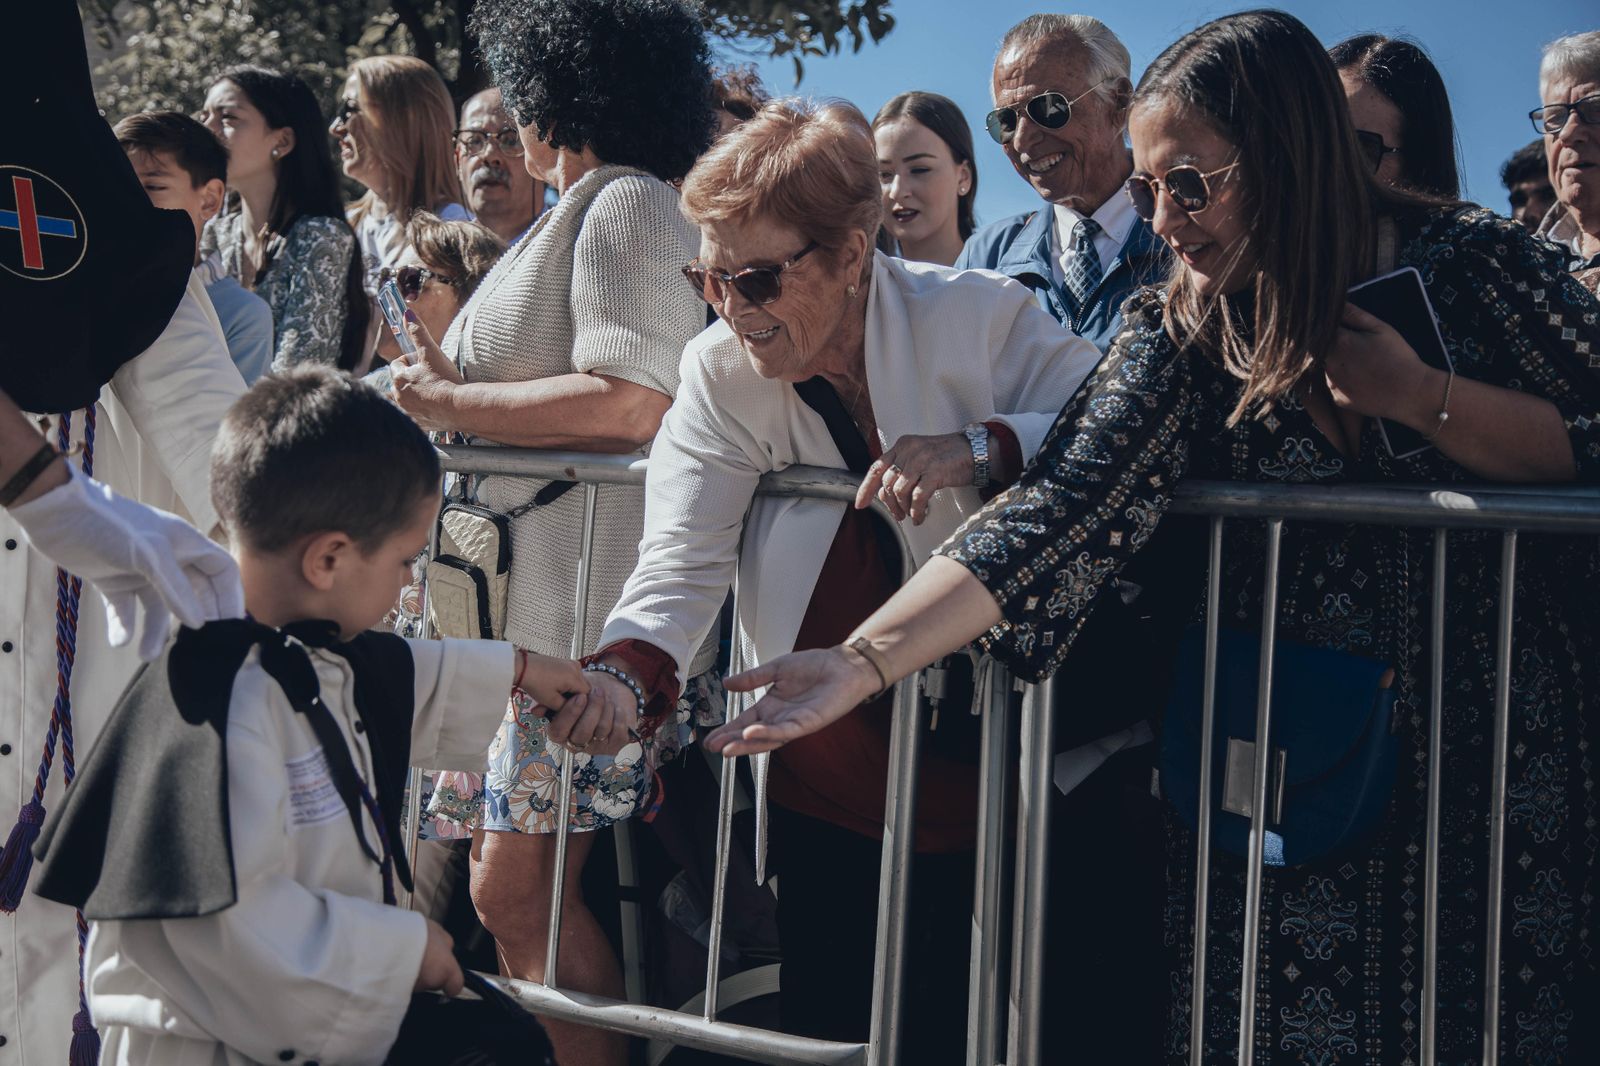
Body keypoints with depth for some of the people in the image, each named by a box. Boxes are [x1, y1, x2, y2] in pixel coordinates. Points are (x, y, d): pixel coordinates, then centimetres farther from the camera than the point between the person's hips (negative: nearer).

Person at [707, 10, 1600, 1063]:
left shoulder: (1474, 259, -7)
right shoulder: (1179, 334, -3)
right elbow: (1066, 512, -17)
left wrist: (1422, 396, -18)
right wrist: (860, 662, -29)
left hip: (1509, 744, -1)